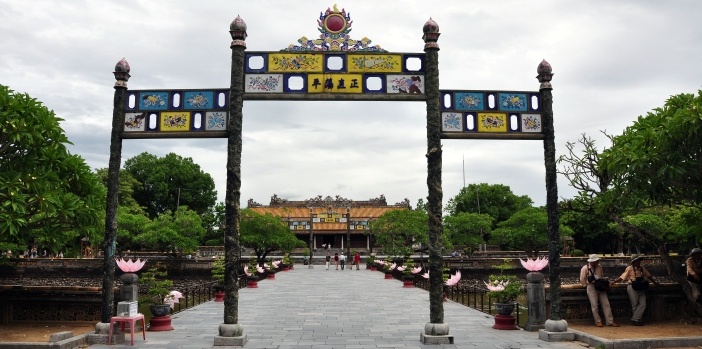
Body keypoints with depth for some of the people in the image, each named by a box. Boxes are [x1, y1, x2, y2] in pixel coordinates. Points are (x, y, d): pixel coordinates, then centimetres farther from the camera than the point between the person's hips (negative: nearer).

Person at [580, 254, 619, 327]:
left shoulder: (599, 267, 11)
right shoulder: (585, 268, -3)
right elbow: (582, 280, 1)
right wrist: (586, 286, -1)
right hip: (591, 286, -4)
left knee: (606, 303, -5)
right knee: (594, 304, -9)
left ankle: (610, 321, -5)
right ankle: (598, 321, 0)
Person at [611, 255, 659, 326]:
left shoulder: (642, 268, 13)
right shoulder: (629, 268, -2)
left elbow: (648, 276, 28)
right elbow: (622, 277, -2)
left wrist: (654, 282, 35)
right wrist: (612, 282, -7)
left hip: (641, 288, 5)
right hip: (632, 287, -5)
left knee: (643, 304, -10)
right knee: (635, 305, -4)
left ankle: (635, 320, -10)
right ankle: (636, 320, 4)